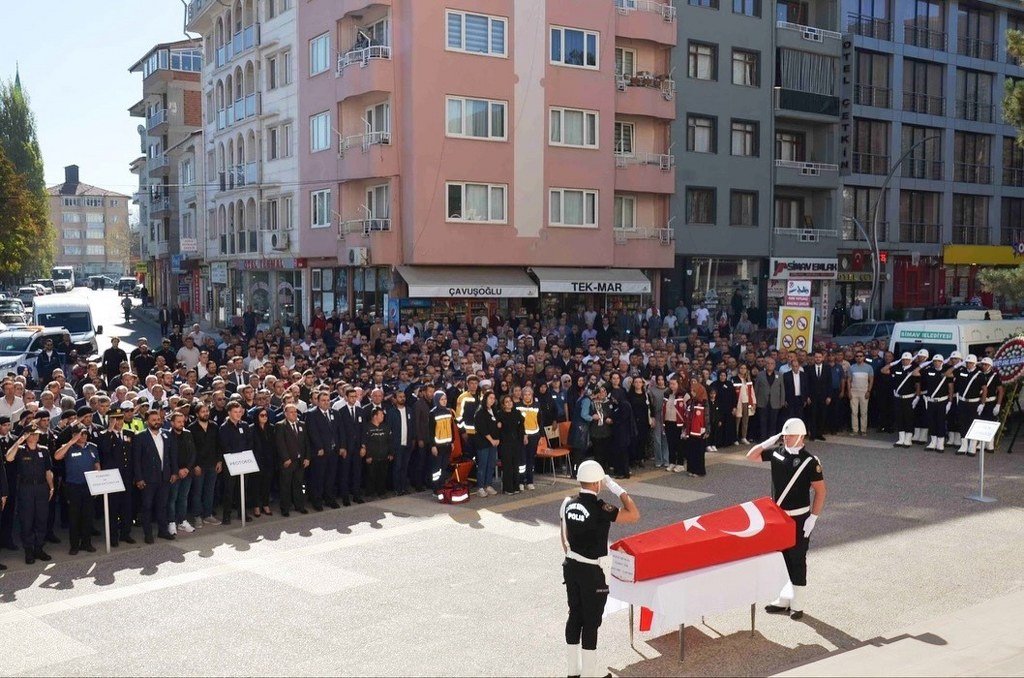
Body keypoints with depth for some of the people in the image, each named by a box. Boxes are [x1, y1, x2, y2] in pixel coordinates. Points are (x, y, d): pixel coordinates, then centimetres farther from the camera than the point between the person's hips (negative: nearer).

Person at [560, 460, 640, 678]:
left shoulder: (568, 503, -1)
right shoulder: (599, 508, -21)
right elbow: (634, 515, -19)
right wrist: (618, 489, -13)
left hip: (571, 567, 7)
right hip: (591, 572, -7)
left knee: (574, 616, 16)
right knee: (591, 622, 5)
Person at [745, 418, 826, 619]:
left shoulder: (810, 460, -14)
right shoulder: (776, 452, 1)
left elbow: (820, 491, -11)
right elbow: (751, 456, 9)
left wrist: (813, 518, -15)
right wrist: (769, 442, -4)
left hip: (798, 518, -6)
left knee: (797, 561, 5)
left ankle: (797, 605, 17)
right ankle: (783, 600, 29)